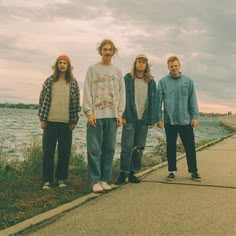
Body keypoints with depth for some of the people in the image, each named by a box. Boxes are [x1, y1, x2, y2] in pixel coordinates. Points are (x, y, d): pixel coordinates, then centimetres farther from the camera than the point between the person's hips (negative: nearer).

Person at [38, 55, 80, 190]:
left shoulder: (73, 83, 7)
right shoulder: (49, 81, 7)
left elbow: (76, 102, 6)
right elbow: (43, 100, 5)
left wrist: (74, 121, 0)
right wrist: (42, 118, -1)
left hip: (66, 122, 0)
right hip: (50, 121, 0)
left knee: (65, 152, 4)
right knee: (48, 151, 2)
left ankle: (61, 179, 15)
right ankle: (47, 180, 9)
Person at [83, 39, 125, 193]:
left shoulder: (117, 71, 14)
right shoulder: (92, 69, 6)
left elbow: (122, 93, 11)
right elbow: (87, 92, 0)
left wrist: (120, 113, 1)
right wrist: (89, 112, -10)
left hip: (112, 115, 3)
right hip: (96, 115, -3)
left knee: (109, 149, 4)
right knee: (94, 149, -4)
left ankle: (105, 179, 12)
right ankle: (95, 180, 3)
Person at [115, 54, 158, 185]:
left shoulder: (151, 81, 11)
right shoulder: (127, 79, 2)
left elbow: (154, 100, 10)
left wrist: (152, 119, 2)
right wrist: (123, 115, -11)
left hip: (143, 119, 4)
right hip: (130, 118, -3)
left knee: (139, 147, 7)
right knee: (127, 146, -6)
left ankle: (132, 173, 16)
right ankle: (123, 173, 0)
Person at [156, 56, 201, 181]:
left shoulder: (188, 81, 5)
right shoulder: (163, 82, 2)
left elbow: (193, 100, 4)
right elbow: (159, 101, 1)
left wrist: (195, 116, -3)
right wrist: (159, 118, -4)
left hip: (186, 120, 0)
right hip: (169, 120, 0)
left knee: (190, 147, 4)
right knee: (171, 147, 8)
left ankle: (193, 171, 14)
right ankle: (172, 171, 18)